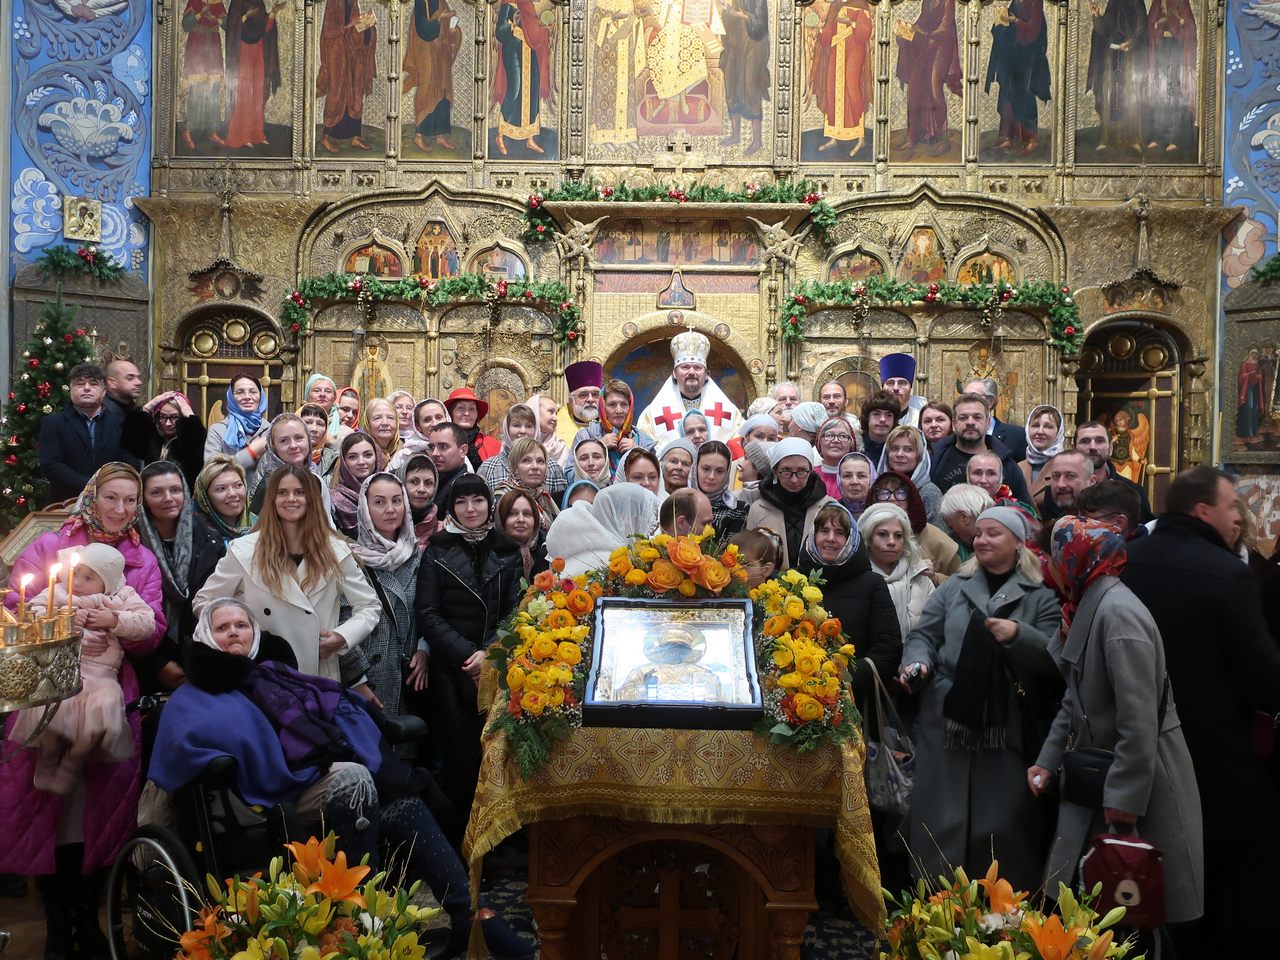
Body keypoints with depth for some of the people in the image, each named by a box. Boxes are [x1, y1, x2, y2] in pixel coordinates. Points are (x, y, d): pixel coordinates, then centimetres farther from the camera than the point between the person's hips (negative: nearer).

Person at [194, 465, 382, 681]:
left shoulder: (335, 550, 0)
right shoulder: (244, 550, -3)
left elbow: (369, 606, 7)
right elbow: (203, 602, 6)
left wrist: (344, 636, -10)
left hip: (320, 677, 1)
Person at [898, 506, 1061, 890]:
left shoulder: (1041, 596, 4)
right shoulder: (953, 587, 12)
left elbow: (1055, 659, -4)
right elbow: (922, 635, 10)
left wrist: (1019, 635, -20)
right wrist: (918, 662, -10)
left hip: (1008, 730, -2)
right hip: (947, 722, 2)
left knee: (1003, 825, 3)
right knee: (943, 821, 7)